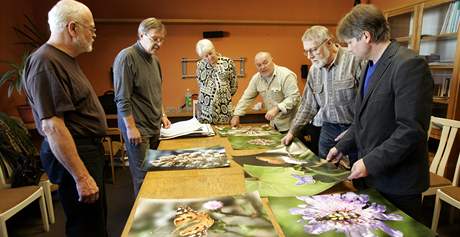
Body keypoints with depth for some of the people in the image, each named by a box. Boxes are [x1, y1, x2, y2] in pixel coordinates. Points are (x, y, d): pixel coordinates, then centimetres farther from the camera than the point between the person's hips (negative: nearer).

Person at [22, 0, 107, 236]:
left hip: (87, 150, 10)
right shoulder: (46, 62, -20)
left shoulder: (64, 59, 12)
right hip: (73, 156, -10)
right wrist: (81, 177, -25)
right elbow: (52, 127, -25)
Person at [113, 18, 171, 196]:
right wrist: (131, 127, -17)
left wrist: (162, 115, 15)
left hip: (155, 126, 8)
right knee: (142, 175, 1)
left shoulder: (154, 59, 12)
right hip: (137, 127, -7)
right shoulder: (126, 57, -13)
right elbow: (122, 98, -17)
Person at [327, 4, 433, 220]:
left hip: (397, 182, -8)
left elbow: (411, 129, -24)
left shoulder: (409, 65, -19)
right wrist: (342, 146, 11)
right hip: (371, 176, 8)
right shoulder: (371, 66, 9)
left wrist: (371, 162, -21)